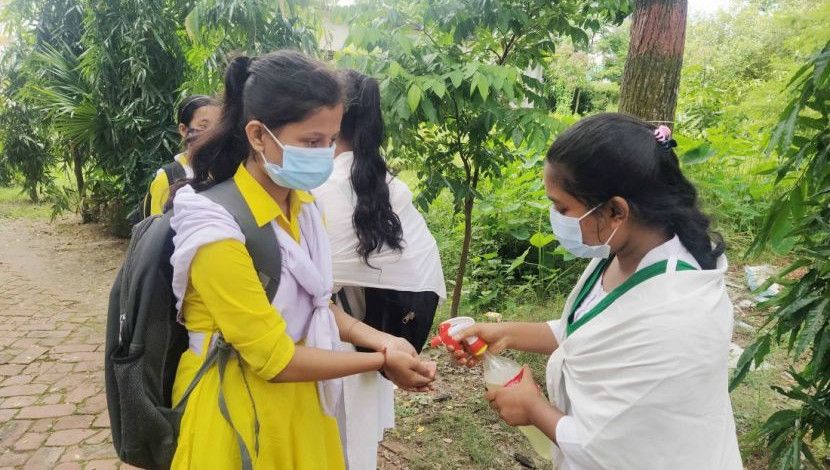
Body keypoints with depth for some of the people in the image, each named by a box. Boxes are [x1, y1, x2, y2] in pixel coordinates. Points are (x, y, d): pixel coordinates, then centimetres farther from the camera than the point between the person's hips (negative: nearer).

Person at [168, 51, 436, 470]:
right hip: (237, 408, -7)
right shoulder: (217, 230, -26)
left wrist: (380, 340, -6)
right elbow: (274, 358, -21)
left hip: (297, 399, 7)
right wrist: (381, 362, -15)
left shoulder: (302, 204, -2)